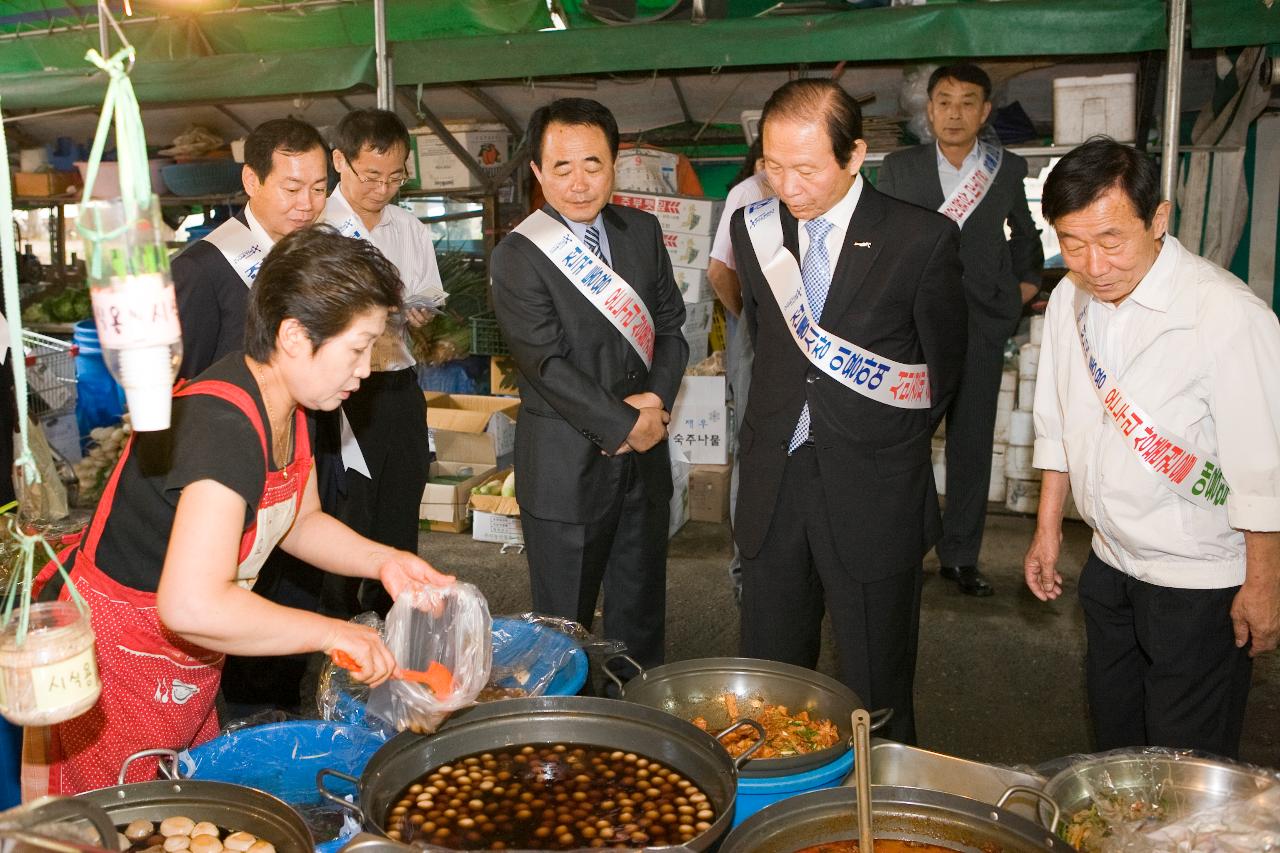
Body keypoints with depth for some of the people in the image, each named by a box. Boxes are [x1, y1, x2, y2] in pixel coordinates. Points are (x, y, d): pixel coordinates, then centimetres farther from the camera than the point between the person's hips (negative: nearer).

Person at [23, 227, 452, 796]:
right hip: (114, 664, -9)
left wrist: (381, 561, -7)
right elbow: (192, 605, -42)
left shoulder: (284, 408, -4)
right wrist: (331, 632, -30)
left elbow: (300, 522, 11)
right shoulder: (221, 424, -33)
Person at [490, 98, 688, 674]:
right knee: (565, 624, 7)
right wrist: (624, 425, -15)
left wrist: (657, 398, -8)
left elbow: (670, 324, 9)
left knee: (641, 616, 17)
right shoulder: (517, 257, -10)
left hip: (644, 454, 5)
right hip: (566, 467, -5)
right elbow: (548, 366, -15)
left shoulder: (642, 231, 7)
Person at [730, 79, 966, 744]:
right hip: (773, 487, 4)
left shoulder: (923, 239, -9)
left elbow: (943, 366, 3)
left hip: (873, 496, -4)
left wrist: (887, 445, 9)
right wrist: (773, 431, 12)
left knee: (876, 693, 9)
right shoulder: (754, 228, 4)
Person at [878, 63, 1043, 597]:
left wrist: (1026, 279, 17)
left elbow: (1024, 231, 26)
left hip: (981, 319, 2)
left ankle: (960, 555, 17)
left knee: (972, 441, 5)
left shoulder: (1008, 168, 11)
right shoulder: (899, 168, 7)